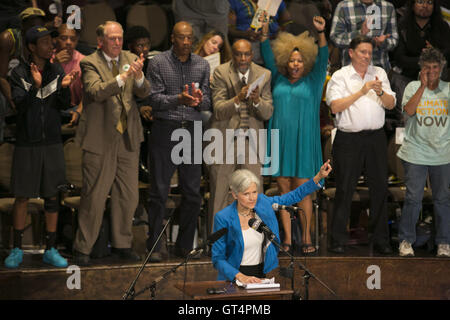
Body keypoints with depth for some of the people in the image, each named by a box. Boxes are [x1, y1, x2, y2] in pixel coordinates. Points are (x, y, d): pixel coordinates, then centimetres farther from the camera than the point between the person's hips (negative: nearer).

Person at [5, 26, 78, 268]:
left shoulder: (56, 71, 5)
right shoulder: (19, 73, -4)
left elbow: (64, 106, -1)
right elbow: (20, 104, -15)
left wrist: (64, 88, -21)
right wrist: (35, 87, -32)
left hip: (52, 143, 3)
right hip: (26, 143, -3)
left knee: (52, 196, 5)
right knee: (22, 196, 1)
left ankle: (50, 250, 14)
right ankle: (17, 250, 11)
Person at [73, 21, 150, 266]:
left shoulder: (130, 60, 9)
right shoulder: (90, 63, -5)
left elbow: (144, 92, 0)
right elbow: (96, 92, -20)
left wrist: (138, 76, -21)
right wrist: (122, 77, -31)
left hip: (128, 138, 5)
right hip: (100, 138, -5)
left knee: (128, 196, 9)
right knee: (94, 197, -1)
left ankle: (122, 244, 22)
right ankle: (83, 248, 9)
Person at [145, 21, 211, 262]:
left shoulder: (202, 65, 10)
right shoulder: (158, 63, 1)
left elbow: (207, 103, 8)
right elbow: (154, 98, -6)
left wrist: (199, 100, -16)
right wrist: (179, 100, -22)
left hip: (192, 131, 3)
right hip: (164, 131, -3)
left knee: (192, 193, 4)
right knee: (159, 191, -2)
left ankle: (184, 246, 15)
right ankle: (154, 246, 5)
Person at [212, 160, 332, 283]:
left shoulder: (262, 202, -1)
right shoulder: (223, 218, -13)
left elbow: (293, 196, 13)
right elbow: (218, 259, -9)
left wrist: (319, 177, 4)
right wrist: (241, 277, -23)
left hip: (263, 273, 4)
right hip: (234, 276, -4)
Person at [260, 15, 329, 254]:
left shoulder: (312, 82, 7)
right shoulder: (278, 80, 13)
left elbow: (322, 59, -4)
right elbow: (268, 56, 8)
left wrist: (321, 33, -17)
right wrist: (264, 32, -4)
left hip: (303, 142, -2)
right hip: (280, 142, 2)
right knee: (284, 190, 3)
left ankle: (306, 237, 2)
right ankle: (287, 238, 6)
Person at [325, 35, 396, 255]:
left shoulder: (379, 74, 12)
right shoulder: (340, 76, 2)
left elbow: (391, 104, 8)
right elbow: (335, 106, -10)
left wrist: (380, 92, -12)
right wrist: (362, 92, -14)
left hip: (376, 138, 3)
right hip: (348, 138, -3)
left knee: (380, 188, 4)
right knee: (345, 189, -2)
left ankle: (380, 240, 12)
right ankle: (338, 240, 5)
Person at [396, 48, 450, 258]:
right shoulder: (413, 87, 3)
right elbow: (409, 110, -14)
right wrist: (423, 86, -16)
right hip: (416, 152, -2)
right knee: (413, 198, -1)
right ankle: (406, 241, 10)